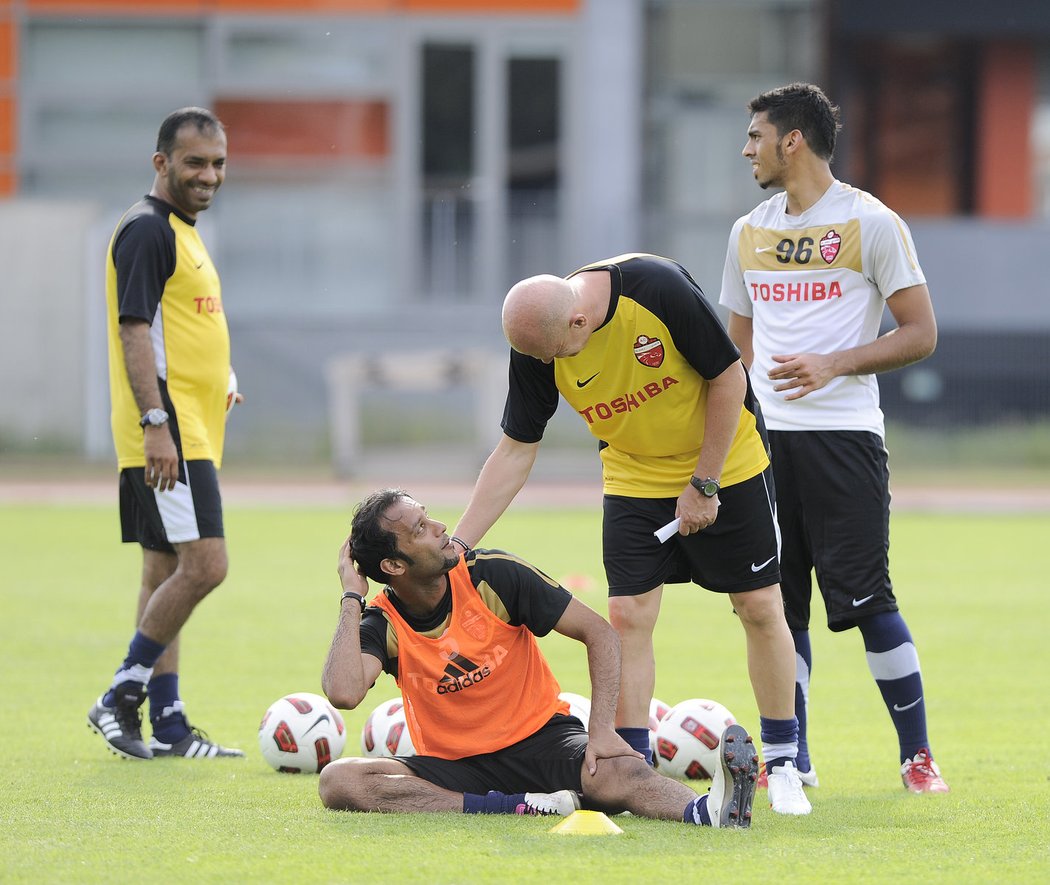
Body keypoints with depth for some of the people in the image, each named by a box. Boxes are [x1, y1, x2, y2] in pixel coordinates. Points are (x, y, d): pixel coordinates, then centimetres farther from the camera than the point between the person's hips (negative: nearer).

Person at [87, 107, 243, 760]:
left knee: (167, 574, 9)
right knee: (204, 565, -16)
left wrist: (217, 383, 21)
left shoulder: (183, 231, 19)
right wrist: (156, 423, -25)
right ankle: (121, 698, -9)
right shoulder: (147, 229, -12)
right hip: (168, 432, -10)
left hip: (192, 431, 10)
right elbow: (134, 330, -19)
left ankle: (166, 724, 11)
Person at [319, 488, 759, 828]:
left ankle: (708, 811, -67)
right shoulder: (382, 624, -8)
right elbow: (343, 693, -29)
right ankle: (511, 808, -37)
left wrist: (602, 730, -17)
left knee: (620, 773, -35)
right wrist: (352, 598, -19)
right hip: (455, 767, 1)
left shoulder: (491, 574, -8)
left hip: (541, 742, -1)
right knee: (337, 780, -27)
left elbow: (598, 632, -5)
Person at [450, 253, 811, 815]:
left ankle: (782, 763, 13)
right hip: (633, 480, 3)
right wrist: (457, 544, -15)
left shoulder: (659, 288, -31)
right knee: (627, 616, -8)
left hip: (725, 463, -3)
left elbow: (728, 377, -20)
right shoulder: (536, 344, -19)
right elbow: (516, 450, -10)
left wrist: (703, 484, -16)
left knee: (760, 609, -1)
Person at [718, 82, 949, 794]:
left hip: (843, 434, -6)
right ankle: (793, 759, 11)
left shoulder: (871, 223, -3)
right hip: (764, 439, 6)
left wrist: (834, 364, -17)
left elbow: (921, 334, -5)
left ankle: (918, 756, -3)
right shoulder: (750, 233, 16)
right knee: (777, 601, 4)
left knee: (865, 597, -10)